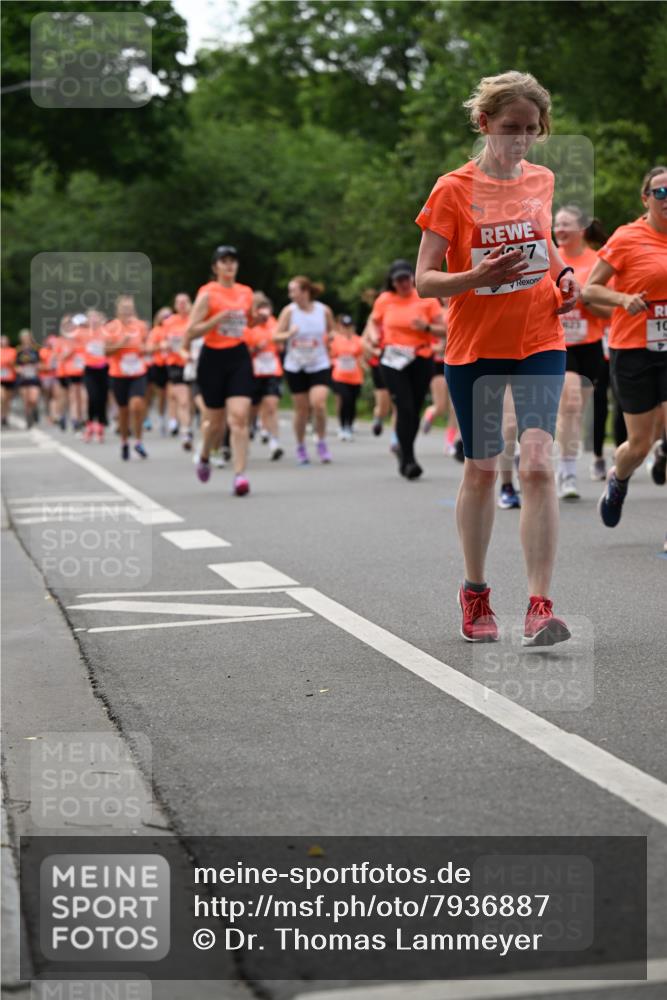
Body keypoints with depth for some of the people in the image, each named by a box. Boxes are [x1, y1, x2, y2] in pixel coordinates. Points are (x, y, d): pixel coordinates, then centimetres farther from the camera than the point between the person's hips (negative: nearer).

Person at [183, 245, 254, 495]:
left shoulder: (246, 292, 8)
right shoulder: (208, 293, -7)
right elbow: (191, 331, -12)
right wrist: (218, 318, -24)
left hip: (239, 357, 3)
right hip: (213, 358, -3)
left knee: (239, 417, -13)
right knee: (216, 421, 7)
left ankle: (240, 474, -14)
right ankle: (204, 457, 38)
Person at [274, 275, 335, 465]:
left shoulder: (324, 310, -4)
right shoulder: (289, 311, -6)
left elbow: (331, 331, 15)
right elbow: (276, 336, -6)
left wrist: (331, 336, -4)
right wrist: (289, 334, -23)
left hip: (319, 365, -1)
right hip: (295, 367, 1)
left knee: (318, 403, -18)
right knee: (301, 409, 4)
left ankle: (322, 443, 3)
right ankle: (301, 447, 24)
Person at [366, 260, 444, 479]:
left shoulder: (427, 299, 1)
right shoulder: (384, 300, 4)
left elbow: (443, 330, 1)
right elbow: (374, 322, 21)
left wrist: (426, 327, -18)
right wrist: (375, 336, 0)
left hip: (421, 360, 1)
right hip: (393, 360, -1)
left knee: (414, 410, 5)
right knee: (405, 409, -13)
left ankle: (405, 451, 29)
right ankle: (408, 460, -9)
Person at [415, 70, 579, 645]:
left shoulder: (542, 181, 5)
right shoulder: (453, 190, -7)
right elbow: (425, 280, -9)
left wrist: (563, 275, 4)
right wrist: (478, 277, -27)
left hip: (539, 343, 1)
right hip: (473, 346, -1)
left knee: (537, 463, -15)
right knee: (481, 469, 9)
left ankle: (540, 606, -17)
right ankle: (475, 593, 28)